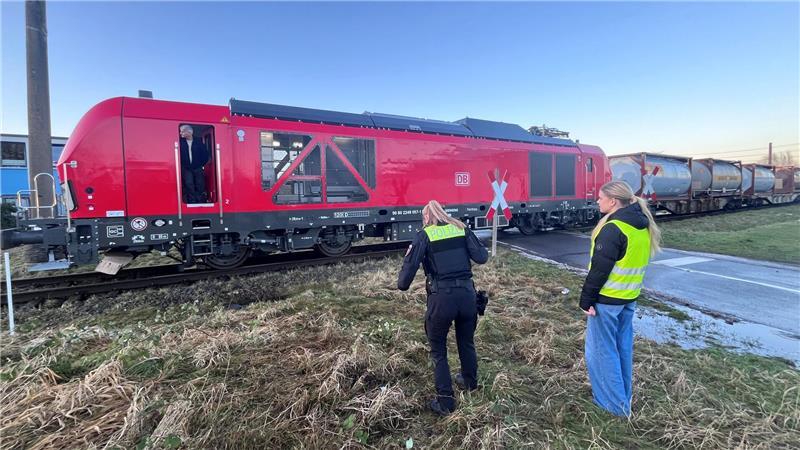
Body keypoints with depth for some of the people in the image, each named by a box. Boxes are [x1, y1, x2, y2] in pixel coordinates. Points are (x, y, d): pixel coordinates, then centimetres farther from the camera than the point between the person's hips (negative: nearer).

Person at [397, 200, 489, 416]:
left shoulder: (424, 235, 0)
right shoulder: (461, 228, 8)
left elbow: (411, 264, -9)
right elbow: (482, 257, 3)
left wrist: (402, 285, 9)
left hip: (441, 297, -4)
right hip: (467, 293, 4)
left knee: (438, 350, 15)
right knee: (466, 342, 27)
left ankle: (445, 402, 20)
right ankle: (470, 381, 49)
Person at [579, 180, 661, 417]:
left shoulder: (613, 228, -22)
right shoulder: (643, 225, 6)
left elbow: (599, 269, -21)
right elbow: (636, 261, 15)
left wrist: (586, 298, -14)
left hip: (606, 299, -9)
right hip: (629, 297, 9)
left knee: (601, 350, 3)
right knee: (622, 348, 19)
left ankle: (614, 404, 10)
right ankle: (623, 397, 31)